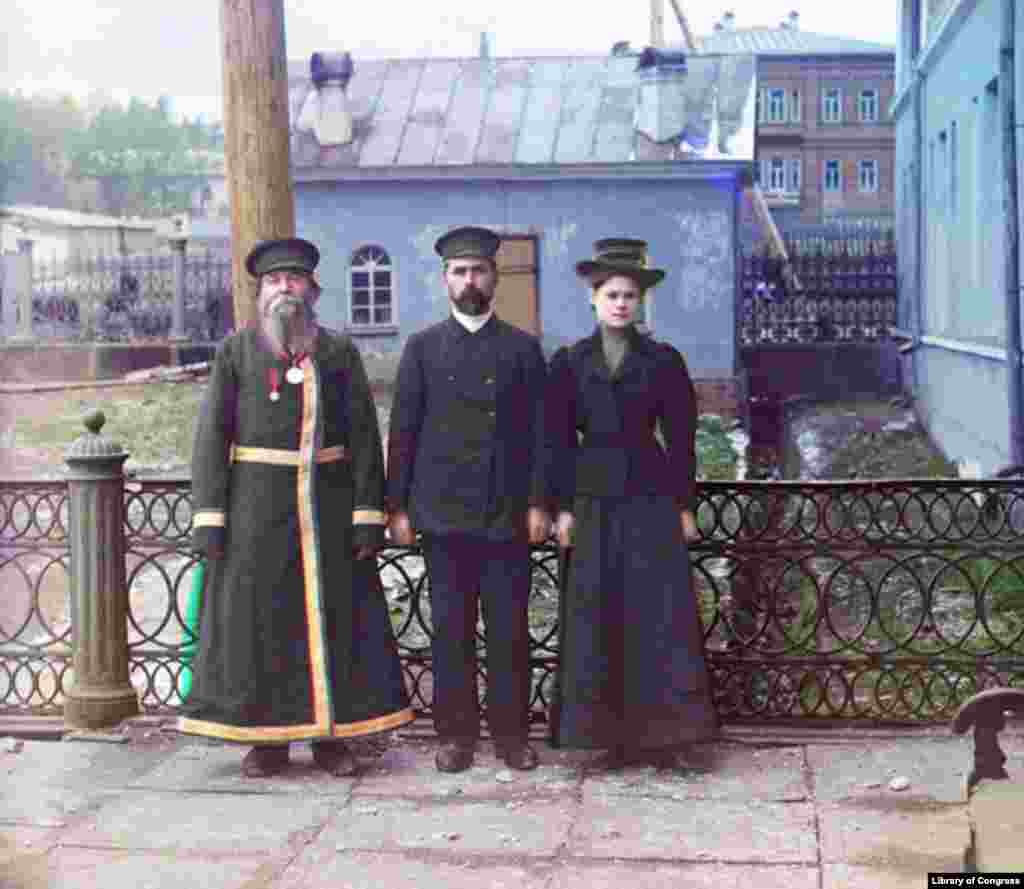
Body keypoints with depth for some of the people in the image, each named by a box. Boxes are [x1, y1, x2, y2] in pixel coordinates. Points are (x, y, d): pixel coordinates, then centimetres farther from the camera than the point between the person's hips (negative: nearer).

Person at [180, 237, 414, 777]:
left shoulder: (339, 352, 7)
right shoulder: (235, 351, 5)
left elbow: (365, 436, 3)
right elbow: (211, 436, 1)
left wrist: (367, 515, -5)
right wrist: (208, 516, -7)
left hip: (329, 503, 1)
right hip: (257, 504, 0)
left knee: (335, 614, 2)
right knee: (257, 615, 1)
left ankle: (331, 733, 14)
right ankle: (267, 737, 12)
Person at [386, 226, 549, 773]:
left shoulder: (522, 348, 8)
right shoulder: (423, 348, 7)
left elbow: (540, 432, 6)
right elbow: (402, 432, 6)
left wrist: (538, 503, -2)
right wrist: (398, 506, 0)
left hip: (508, 516, 0)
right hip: (444, 515, 0)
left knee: (510, 629, 2)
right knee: (451, 629, 4)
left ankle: (511, 732, 14)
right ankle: (456, 733, 14)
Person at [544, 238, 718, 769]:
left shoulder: (663, 361, 4)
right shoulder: (568, 363, 5)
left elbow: (680, 437, 4)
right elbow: (558, 441, 4)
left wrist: (683, 505, 1)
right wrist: (562, 507, -2)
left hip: (651, 500, -1)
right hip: (593, 502, 1)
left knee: (659, 615, -1)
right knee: (596, 619, 2)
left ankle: (661, 734, 7)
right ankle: (611, 733, 11)